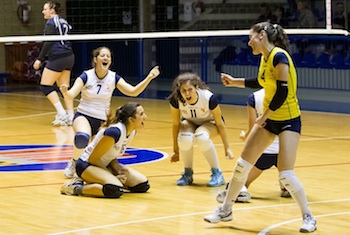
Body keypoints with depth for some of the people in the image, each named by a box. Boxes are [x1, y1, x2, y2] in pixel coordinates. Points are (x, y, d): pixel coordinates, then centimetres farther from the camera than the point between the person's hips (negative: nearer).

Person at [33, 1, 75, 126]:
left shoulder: (51, 22, -7)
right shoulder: (63, 22, 17)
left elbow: (48, 43, -14)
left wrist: (40, 59, -14)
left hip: (57, 58, -8)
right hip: (69, 57, 8)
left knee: (45, 85, -2)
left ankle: (61, 113, -13)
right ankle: (70, 116, 2)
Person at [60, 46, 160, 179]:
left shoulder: (113, 78, -3)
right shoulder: (86, 76, -10)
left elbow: (133, 91, -7)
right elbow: (71, 95, -19)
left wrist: (148, 78, -21)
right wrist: (65, 91, -43)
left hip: (102, 121, 3)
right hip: (83, 116, -3)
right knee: (82, 138, -38)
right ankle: (74, 162, -7)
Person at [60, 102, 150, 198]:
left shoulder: (132, 131, -1)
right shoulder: (115, 131, -28)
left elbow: (112, 154, 8)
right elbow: (93, 158, -22)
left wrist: (117, 167, -12)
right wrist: (112, 176, -18)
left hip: (104, 165, 10)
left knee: (143, 185, 0)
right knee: (116, 190, -35)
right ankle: (75, 188, -16)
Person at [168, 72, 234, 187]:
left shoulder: (208, 98, -34)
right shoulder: (175, 100, -28)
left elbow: (220, 124, -20)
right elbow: (176, 124, -13)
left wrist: (227, 148, -14)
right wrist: (176, 150, -6)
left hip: (209, 122, -2)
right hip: (189, 122, 2)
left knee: (201, 136, -37)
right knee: (185, 138, -33)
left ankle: (217, 174, -18)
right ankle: (188, 174, -7)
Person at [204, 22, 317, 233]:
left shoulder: (279, 56, -21)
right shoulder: (265, 57, 5)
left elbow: (283, 91, -24)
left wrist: (264, 117, -16)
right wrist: (235, 82, 23)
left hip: (288, 120, -9)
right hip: (268, 120, 9)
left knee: (286, 175, -14)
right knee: (242, 165, 9)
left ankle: (308, 218, 3)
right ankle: (225, 210, 23)